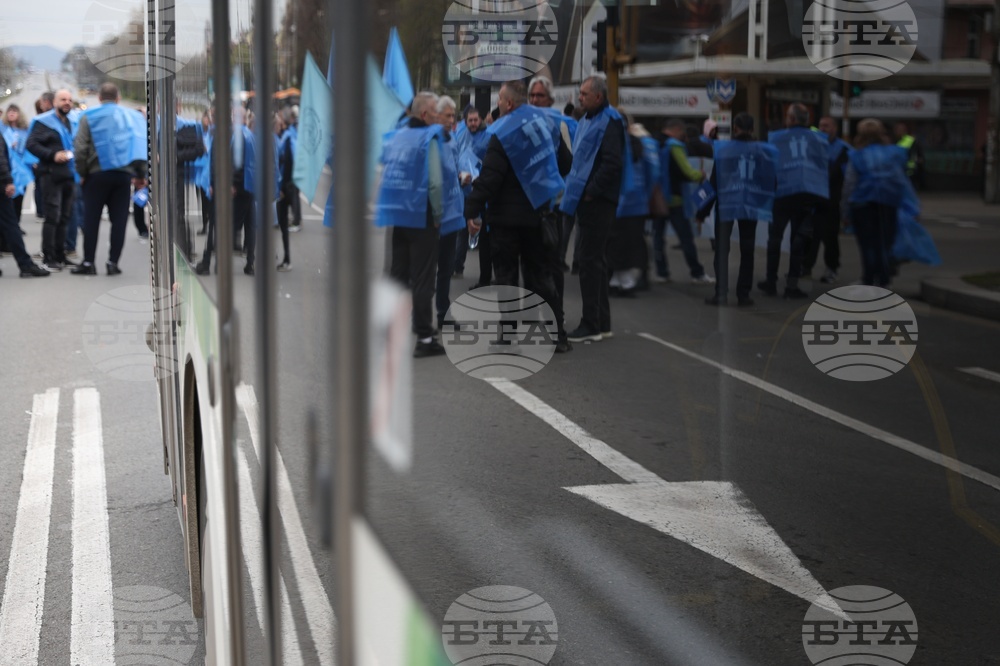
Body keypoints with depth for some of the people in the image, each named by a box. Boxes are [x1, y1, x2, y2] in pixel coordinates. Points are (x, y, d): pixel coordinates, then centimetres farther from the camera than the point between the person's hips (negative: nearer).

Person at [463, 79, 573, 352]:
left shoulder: (503, 134, -15)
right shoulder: (547, 123, 5)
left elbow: (489, 177, -21)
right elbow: (565, 163, 14)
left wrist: (472, 210, -17)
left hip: (508, 215, -6)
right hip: (539, 213, 6)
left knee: (506, 274, 2)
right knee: (540, 274, 12)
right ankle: (556, 334, 10)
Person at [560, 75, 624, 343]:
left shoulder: (609, 122, -13)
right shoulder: (588, 120, 17)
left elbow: (611, 163, -21)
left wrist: (591, 191, -19)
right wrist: (574, 188, 14)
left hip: (597, 201, -10)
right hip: (586, 200, 10)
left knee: (591, 262, -7)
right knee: (595, 261, 13)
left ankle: (592, 325, -2)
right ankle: (601, 323, 20)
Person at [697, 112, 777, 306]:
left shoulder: (722, 149, -6)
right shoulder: (764, 151, 0)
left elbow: (714, 181, -5)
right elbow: (772, 181, 3)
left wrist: (704, 210, 1)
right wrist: (771, 206, 13)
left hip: (726, 204, -2)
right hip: (751, 205, 2)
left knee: (722, 250, 5)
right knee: (747, 251, 9)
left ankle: (721, 293, 0)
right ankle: (743, 294, 7)